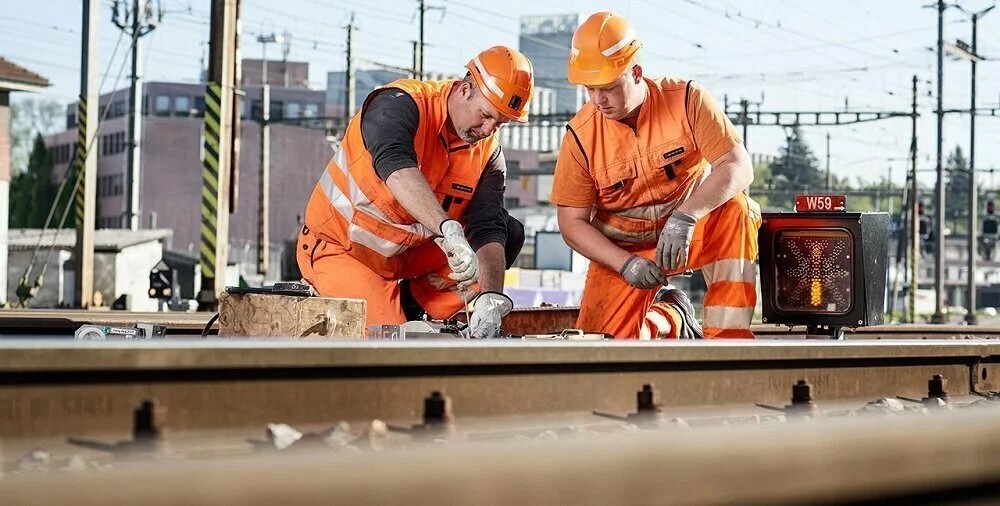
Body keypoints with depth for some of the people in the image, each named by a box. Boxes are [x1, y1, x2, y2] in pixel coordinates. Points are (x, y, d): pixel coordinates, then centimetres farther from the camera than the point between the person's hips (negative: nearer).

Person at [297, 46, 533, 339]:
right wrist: (449, 231, -57)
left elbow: (487, 230, -14)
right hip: (338, 247, -6)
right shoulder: (401, 104, -24)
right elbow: (395, 166, -44)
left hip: (409, 253, 7)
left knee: (510, 233, -6)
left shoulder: (488, 154, -5)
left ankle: (410, 304, -3)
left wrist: (491, 299, -32)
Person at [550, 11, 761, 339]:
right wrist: (626, 264, -24)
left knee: (736, 209, -33)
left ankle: (728, 339, -25)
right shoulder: (580, 135, -12)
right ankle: (668, 315, 21)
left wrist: (685, 217, -39)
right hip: (623, 250, 1)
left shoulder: (686, 100, -15)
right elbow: (572, 223, -8)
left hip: (692, 233, -1)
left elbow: (739, 167, -23)